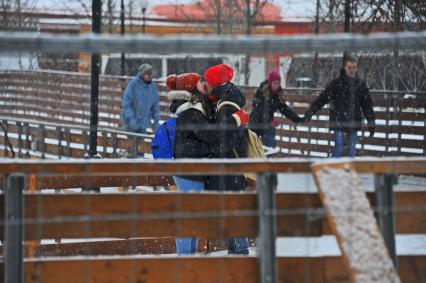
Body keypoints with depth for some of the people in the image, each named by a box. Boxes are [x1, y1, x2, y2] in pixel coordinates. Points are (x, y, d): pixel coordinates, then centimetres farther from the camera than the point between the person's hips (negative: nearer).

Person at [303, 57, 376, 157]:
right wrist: (310, 112, -17)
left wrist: (371, 123, 11)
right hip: (339, 121, -4)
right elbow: (322, 99, -9)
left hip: (353, 123, 4)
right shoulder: (337, 83, -5)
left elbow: (367, 105, 13)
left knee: (352, 151, 5)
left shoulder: (361, 84, 7)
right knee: (338, 149, -10)